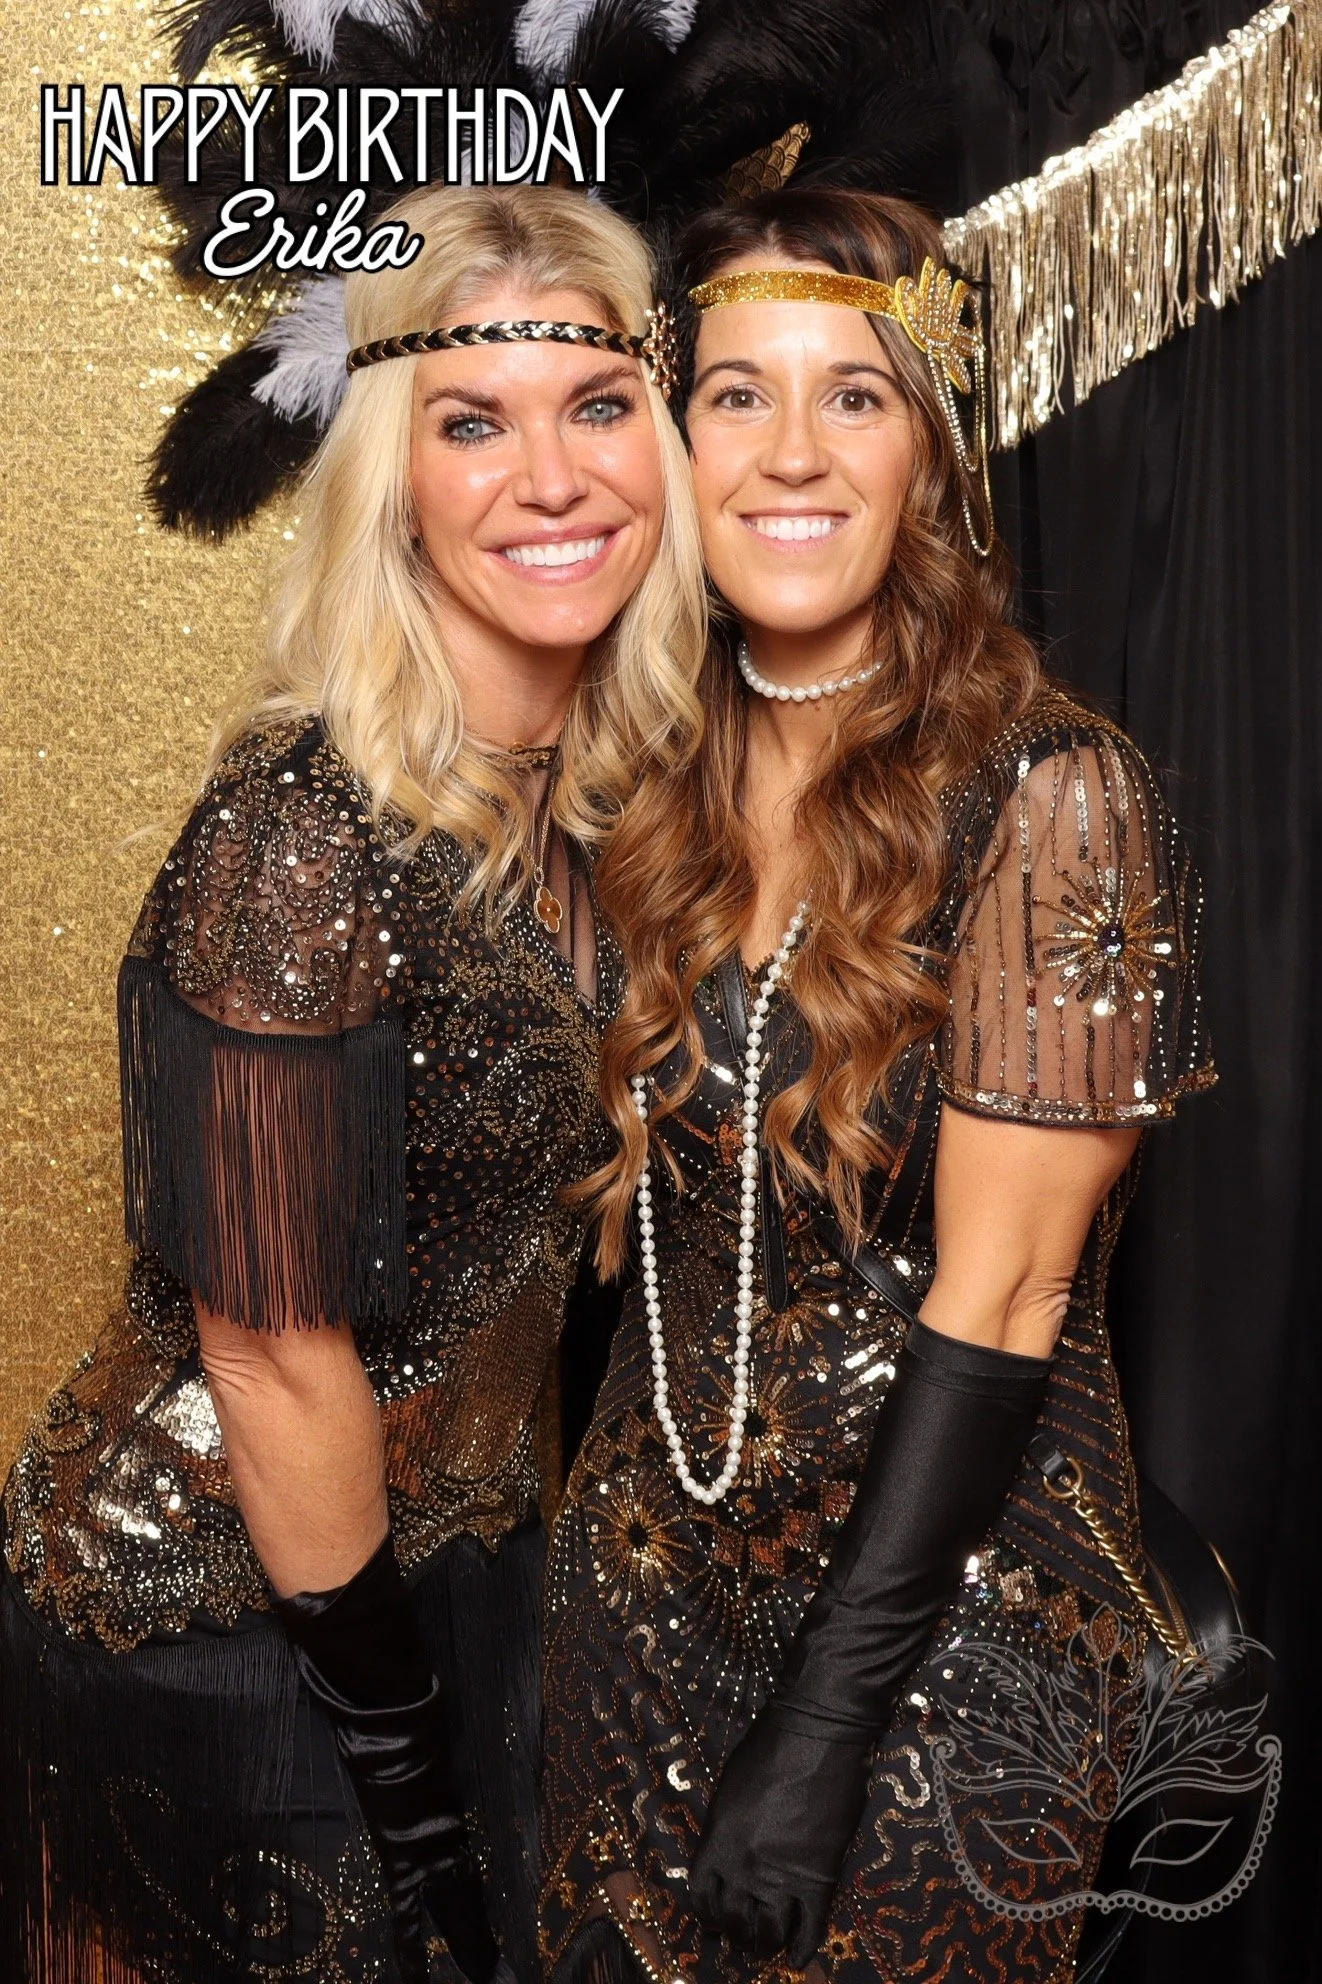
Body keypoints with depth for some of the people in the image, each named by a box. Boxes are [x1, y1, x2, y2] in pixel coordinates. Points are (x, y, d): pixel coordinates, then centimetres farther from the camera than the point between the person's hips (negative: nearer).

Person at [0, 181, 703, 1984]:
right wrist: (393, 1738, -13)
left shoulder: (595, 784, -3)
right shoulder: (307, 835, -28)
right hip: (214, 1633, -7)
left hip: (456, 1553, 7)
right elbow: (275, 1357, -23)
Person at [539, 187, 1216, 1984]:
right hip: (648, 1573, 6)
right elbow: (646, 1212, 7)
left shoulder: (1048, 791, -18)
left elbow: (1001, 1298, -19)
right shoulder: (666, 784, 0)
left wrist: (824, 1728, -17)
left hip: (941, 1627, -5)